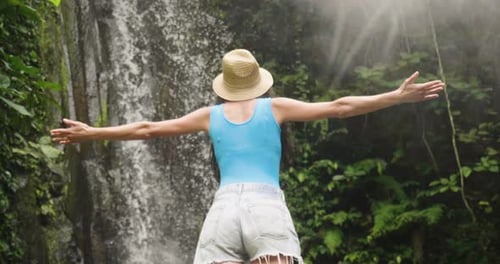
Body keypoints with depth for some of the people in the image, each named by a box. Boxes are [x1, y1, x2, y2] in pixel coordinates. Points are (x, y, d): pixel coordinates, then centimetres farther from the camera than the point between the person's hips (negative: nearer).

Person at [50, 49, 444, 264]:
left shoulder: (211, 115, 21)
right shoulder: (274, 107, 15)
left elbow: (147, 129, 25)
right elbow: (339, 107, 9)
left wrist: (91, 132, 36)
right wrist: (399, 97, 14)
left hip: (223, 212, 2)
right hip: (267, 209, -2)